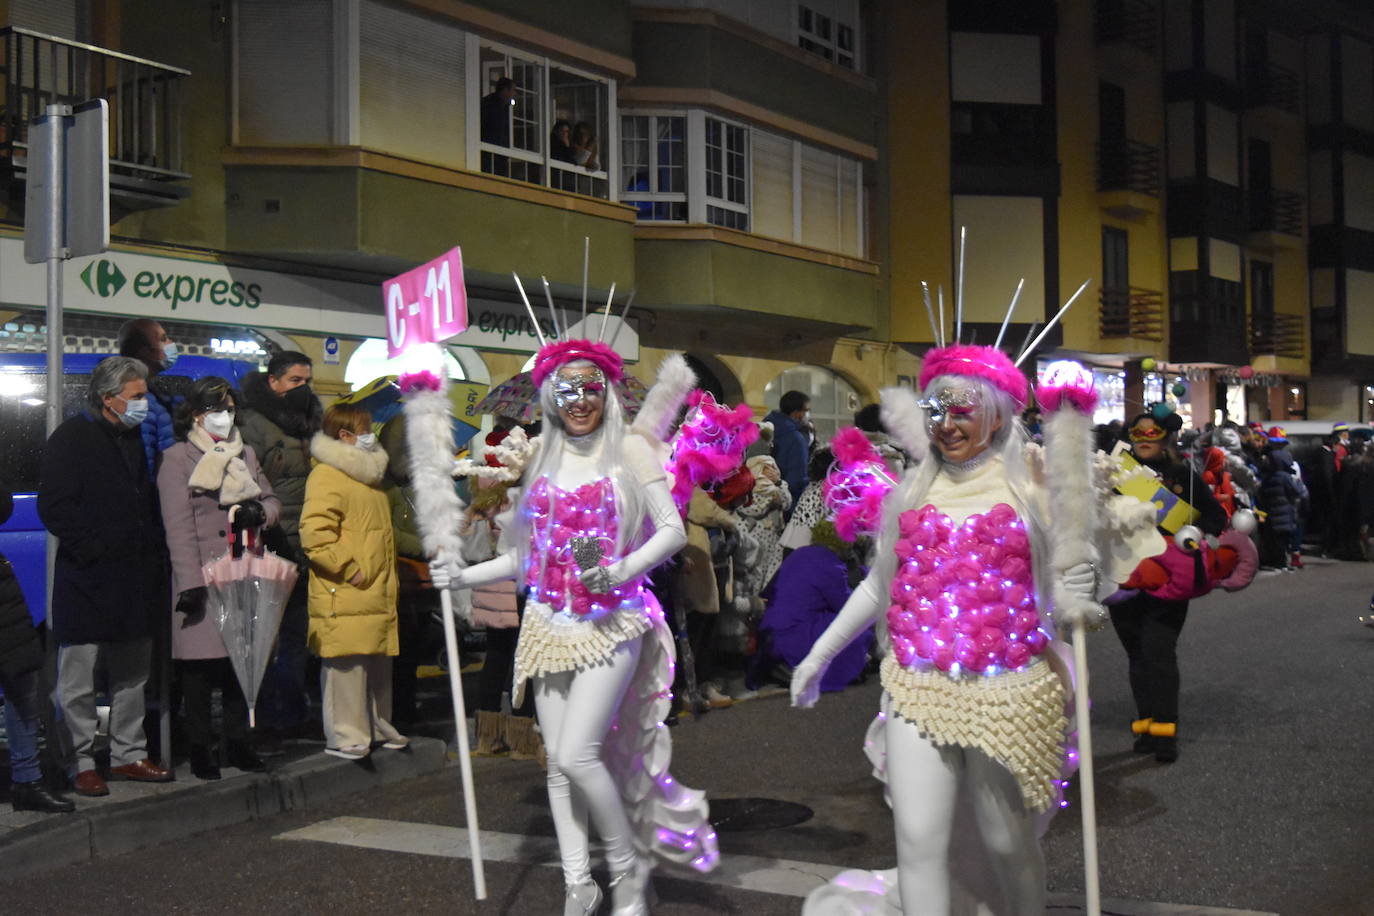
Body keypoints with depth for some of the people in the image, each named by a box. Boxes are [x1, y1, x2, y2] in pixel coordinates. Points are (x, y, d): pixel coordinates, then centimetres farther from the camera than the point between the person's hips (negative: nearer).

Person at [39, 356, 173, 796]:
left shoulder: (137, 438, 14)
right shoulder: (71, 439, -7)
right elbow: (54, 508, -14)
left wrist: (155, 547, 10)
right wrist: (93, 550, -18)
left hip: (135, 578, 7)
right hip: (87, 579, -7)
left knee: (133, 675, 14)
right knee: (78, 680, 1)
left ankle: (128, 753, 24)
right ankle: (81, 763, 9)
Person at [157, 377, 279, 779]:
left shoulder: (245, 454, 16)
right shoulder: (178, 458, -2)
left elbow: (272, 500, 21)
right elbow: (179, 526, -8)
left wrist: (259, 511, -4)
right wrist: (190, 582, -15)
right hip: (203, 576, -5)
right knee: (200, 662, -2)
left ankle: (237, 742, 18)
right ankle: (200, 748, 9)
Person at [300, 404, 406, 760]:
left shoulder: (368, 474, 22)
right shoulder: (327, 476, -9)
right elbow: (315, 533, -20)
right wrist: (349, 569, -20)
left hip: (377, 595, 9)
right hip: (344, 598, -9)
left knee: (379, 665, 14)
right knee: (346, 665, -6)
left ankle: (378, 728, 26)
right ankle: (345, 735, 1)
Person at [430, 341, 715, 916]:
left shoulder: (629, 448, 0)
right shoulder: (543, 461, 12)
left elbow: (672, 529, -5)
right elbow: (529, 554, 14)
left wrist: (624, 569, -20)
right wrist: (464, 576, 3)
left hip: (612, 622, -5)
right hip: (550, 624, 5)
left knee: (578, 754, -14)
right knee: (558, 762, 5)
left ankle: (630, 865, 7)